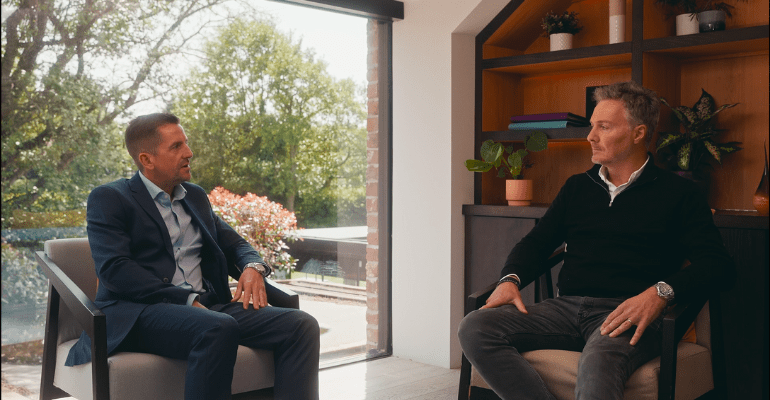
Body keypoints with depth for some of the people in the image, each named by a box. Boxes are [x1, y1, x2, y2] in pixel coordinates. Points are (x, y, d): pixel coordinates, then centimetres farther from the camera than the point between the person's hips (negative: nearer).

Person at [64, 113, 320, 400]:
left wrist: (253, 266, 0)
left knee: (301, 325, -17)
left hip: (207, 308, 6)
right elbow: (113, 268, -10)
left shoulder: (195, 196, 24)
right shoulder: (108, 199, 4)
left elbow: (233, 243, 26)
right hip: (140, 311, -6)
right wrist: (187, 300, -19)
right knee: (219, 328, -38)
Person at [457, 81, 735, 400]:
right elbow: (535, 243, 24)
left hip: (629, 316, -5)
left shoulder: (678, 194, 9)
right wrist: (510, 279, 1)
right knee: (474, 328, -21)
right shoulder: (577, 188, 23)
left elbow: (718, 265, -1)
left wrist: (660, 292, -20)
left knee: (598, 365, -42)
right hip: (567, 308, 6)